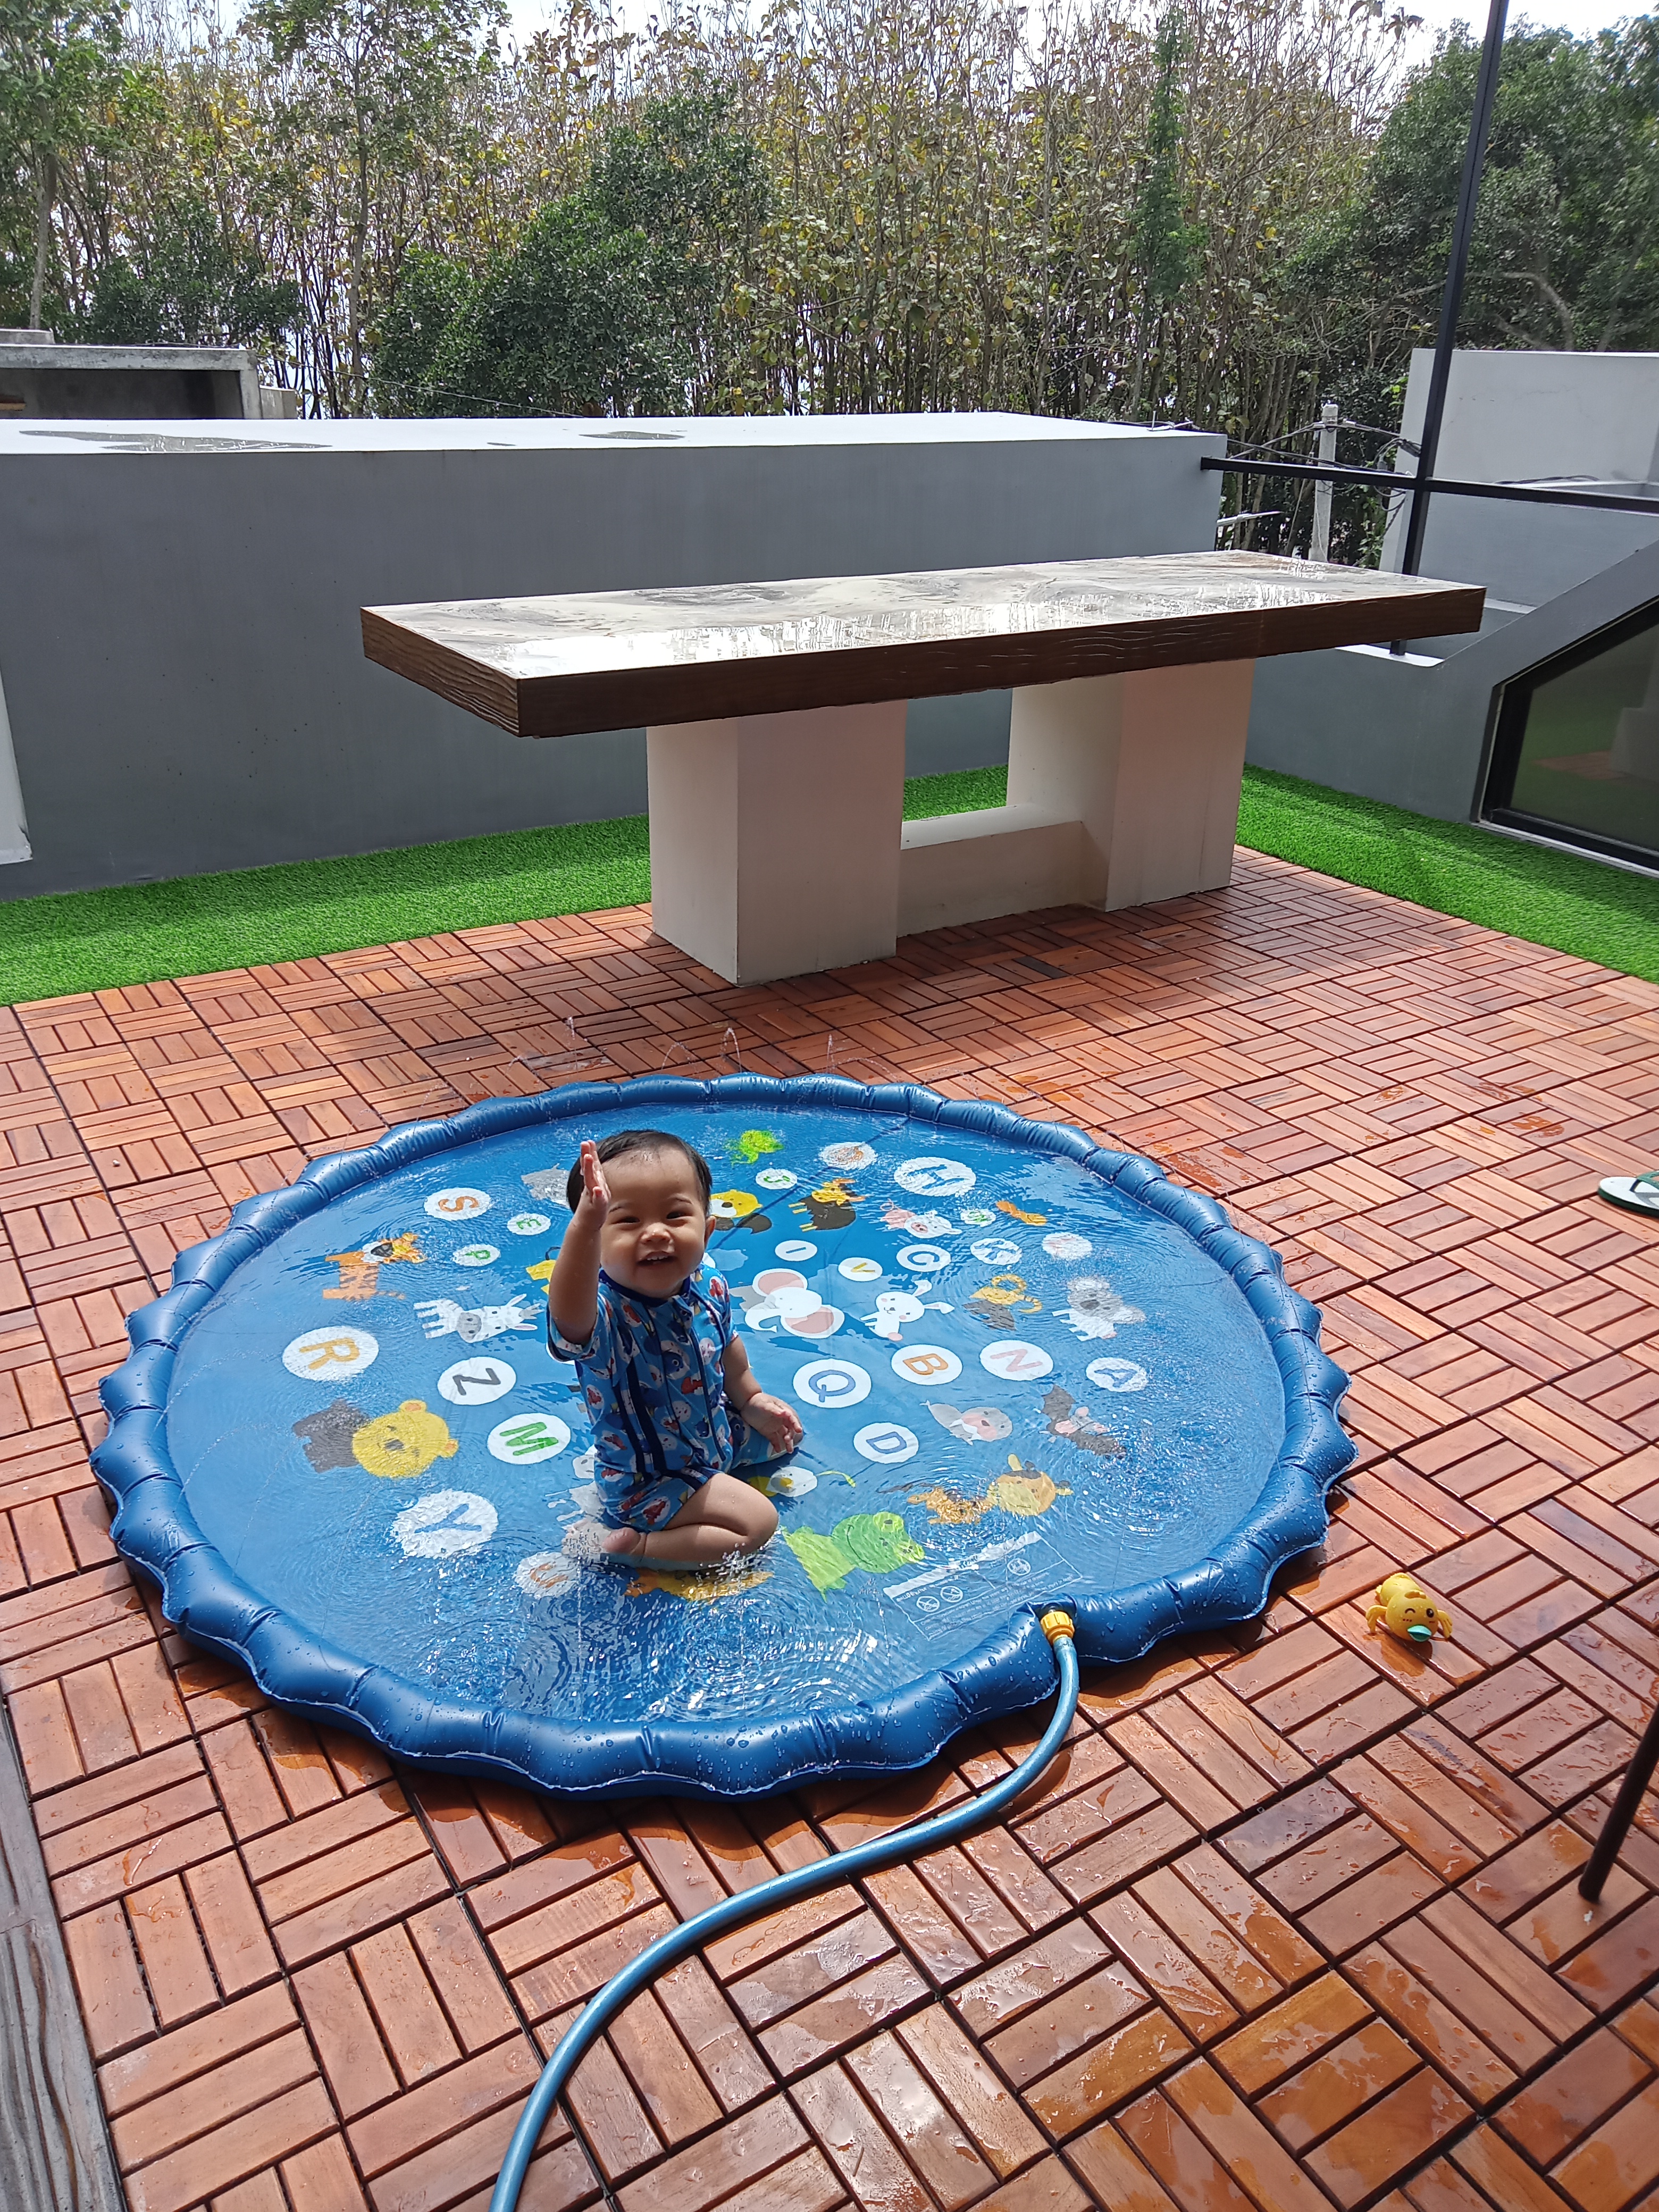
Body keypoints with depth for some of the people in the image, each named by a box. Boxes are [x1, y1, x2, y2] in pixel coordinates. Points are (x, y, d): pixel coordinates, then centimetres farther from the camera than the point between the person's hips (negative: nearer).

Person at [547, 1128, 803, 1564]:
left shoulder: (708, 1286, -17)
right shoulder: (603, 1314, -39)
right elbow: (568, 1319, -66)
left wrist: (751, 1399, 15)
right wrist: (584, 1226, -80)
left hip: (717, 1430, 7)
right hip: (646, 1481, -7)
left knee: (785, 1433, 21)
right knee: (757, 1522, -15)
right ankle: (634, 1544, -3)